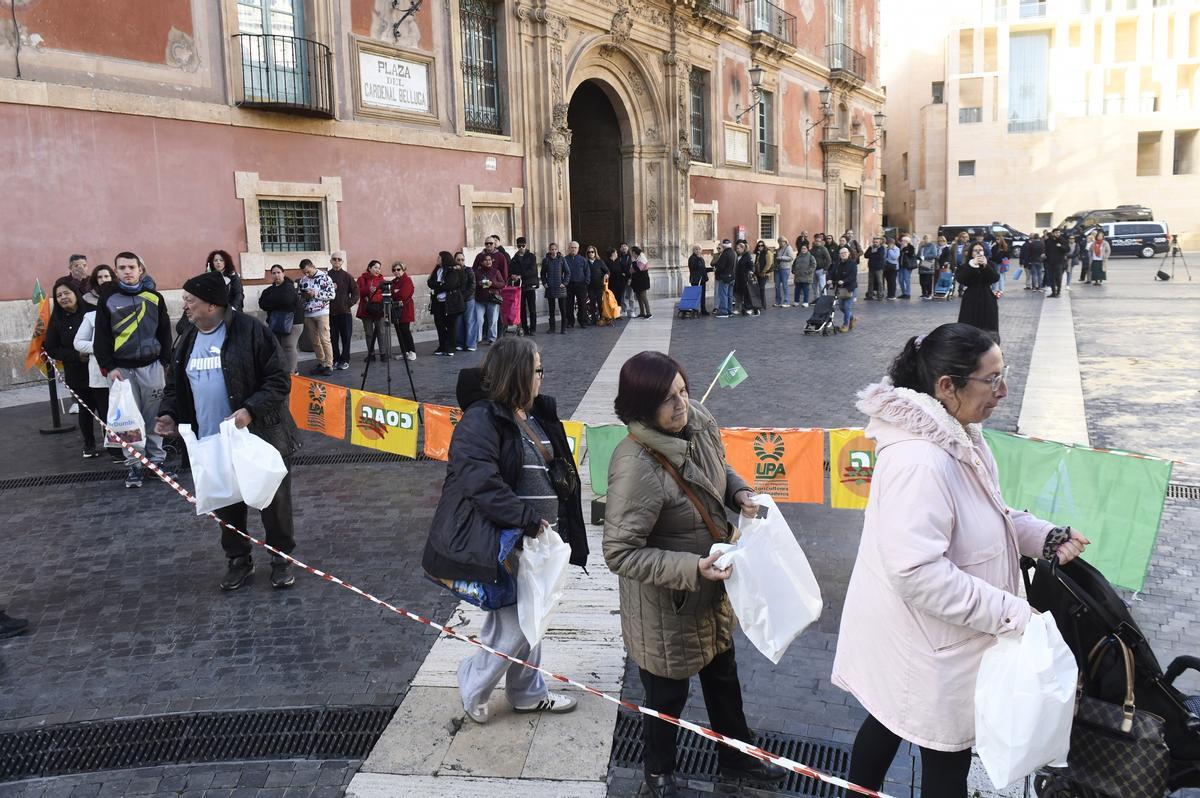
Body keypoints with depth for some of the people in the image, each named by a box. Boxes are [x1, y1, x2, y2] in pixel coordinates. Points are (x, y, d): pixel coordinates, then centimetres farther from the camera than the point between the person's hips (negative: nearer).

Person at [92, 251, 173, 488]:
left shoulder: (154, 297, 5)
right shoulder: (108, 298, 2)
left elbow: (164, 332, 9)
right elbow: (101, 336, 2)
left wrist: (164, 361, 3)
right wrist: (108, 367, -5)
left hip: (151, 366, 1)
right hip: (122, 369, -1)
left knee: (154, 416, 6)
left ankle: (158, 459, 16)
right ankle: (133, 464, 11)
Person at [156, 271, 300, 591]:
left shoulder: (250, 331, -14)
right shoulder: (188, 341, 8)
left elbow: (279, 380, -15)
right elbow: (177, 387, 19)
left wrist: (250, 410, -26)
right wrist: (170, 414, 0)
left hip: (259, 437, -6)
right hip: (212, 442, 6)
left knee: (273, 501, 6)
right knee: (226, 504, 14)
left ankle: (281, 557, 23)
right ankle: (238, 559, 30)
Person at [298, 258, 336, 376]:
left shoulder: (325, 277, -5)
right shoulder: (303, 280, 10)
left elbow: (332, 295, -9)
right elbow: (299, 295, 20)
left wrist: (315, 294, -14)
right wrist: (304, 296, -3)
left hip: (321, 312, -5)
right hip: (308, 314, 5)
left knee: (325, 340, -7)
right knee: (314, 340, 8)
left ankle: (329, 365, -2)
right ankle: (321, 363, 18)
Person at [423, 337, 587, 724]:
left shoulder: (537, 416, 11)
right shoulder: (481, 420, -16)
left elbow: (556, 469, 20)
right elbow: (481, 482, -27)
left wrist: (559, 527, 12)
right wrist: (526, 518, -27)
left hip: (537, 537, 9)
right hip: (505, 541, -9)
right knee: (512, 625, -2)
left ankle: (528, 691, 37)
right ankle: (473, 687, 23)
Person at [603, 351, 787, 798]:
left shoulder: (697, 422, -12)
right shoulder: (635, 468, -35)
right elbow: (620, 553, -29)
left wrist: (739, 492, -9)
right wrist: (690, 568, -33)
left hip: (712, 591, 7)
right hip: (665, 604, -7)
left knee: (723, 676, 27)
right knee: (668, 694, 18)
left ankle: (736, 760, 53)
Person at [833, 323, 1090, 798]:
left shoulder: (959, 437, 1)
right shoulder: (920, 461, -31)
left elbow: (988, 514, 16)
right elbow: (919, 572, -33)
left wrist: (1046, 537, 0)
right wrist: (1013, 614, -26)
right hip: (927, 648, -9)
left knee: (888, 722, 26)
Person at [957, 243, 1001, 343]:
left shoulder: (990, 264, 8)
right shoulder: (965, 266, 4)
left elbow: (995, 278, -9)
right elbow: (960, 279, -15)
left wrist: (986, 266, -23)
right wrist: (972, 265, -22)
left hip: (987, 300, 1)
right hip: (971, 300, -1)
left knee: (989, 329, 0)